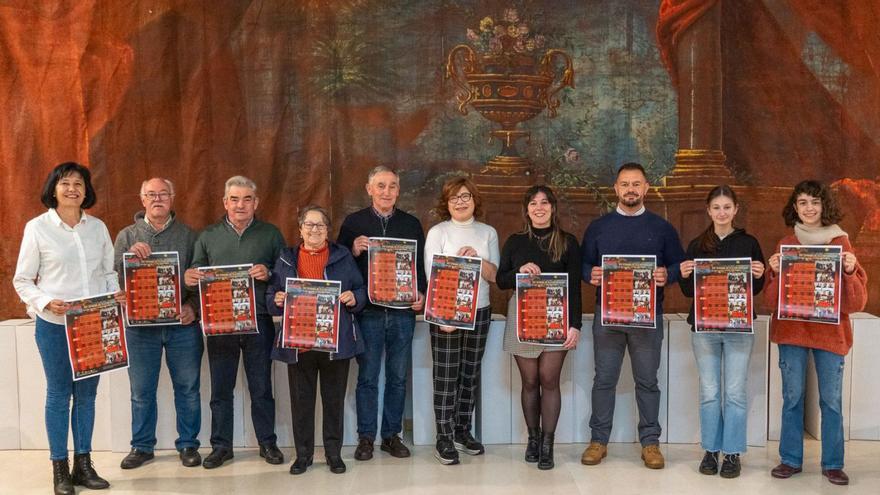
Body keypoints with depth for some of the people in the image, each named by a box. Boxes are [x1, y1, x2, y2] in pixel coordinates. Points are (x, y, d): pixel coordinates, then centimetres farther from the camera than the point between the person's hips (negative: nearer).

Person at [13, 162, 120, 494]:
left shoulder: (98, 227, 7)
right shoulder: (37, 227, -2)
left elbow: (109, 271, 13)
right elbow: (22, 281, -1)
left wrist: (116, 293, -6)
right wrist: (46, 302, -17)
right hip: (54, 323, -3)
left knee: (86, 393, 10)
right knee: (58, 393, 5)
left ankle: (83, 464, 21)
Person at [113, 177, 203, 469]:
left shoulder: (188, 235, 5)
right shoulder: (127, 236, 8)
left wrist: (192, 306, -13)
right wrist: (130, 256, -18)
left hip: (182, 325, -1)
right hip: (140, 325, 1)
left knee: (187, 388, 6)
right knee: (141, 390, 9)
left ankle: (188, 445, 19)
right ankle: (141, 446, 24)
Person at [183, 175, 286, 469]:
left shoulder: (271, 234, 6)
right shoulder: (208, 236, 10)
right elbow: (196, 274, 9)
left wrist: (268, 274, -17)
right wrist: (189, 278, -13)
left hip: (259, 321, -1)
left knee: (261, 387, 7)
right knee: (220, 389, 8)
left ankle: (267, 443, 20)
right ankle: (221, 445, 19)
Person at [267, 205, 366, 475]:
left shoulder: (343, 256, 7)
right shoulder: (286, 259, 10)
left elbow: (361, 290, 9)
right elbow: (270, 296, 11)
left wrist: (354, 298, -13)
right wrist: (277, 300, -11)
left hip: (336, 342, 0)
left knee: (334, 399, 8)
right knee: (301, 400, 7)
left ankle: (334, 453, 21)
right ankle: (303, 454, 20)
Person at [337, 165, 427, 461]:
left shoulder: (412, 224, 10)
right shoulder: (354, 223, 4)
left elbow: (421, 264, 11)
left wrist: (420, 294, -5)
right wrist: (354, 251, -16)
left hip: (403, 311, 2)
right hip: (368, 311, -2)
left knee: (398, 377, 8)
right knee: (367, 377, 4)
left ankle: (392, 435, 19)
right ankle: (366, 438, 14)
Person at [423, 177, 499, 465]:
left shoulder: (488, 233, 8)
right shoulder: (438, 233, -1)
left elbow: (494, 275, 4)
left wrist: (477, 259, -15)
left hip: (479, 311, 4)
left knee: (471, 373, 10)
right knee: (446, 376, -2)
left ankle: (463, 431, 22)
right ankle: (444, 439, 5)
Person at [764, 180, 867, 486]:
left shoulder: (841, 243, 2)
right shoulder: (785, 245, 5)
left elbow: (857, 300, -1)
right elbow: (771, 300, 3)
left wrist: (850, 271, -18)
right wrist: (776, 273, -14)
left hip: (830, 332, -1)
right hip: (791, 330, 1)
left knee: (831, 400, 3)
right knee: (792, 397, 4)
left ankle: (832, 464, 15)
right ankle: (791, 460, 15)